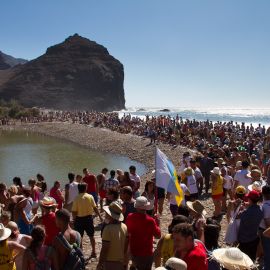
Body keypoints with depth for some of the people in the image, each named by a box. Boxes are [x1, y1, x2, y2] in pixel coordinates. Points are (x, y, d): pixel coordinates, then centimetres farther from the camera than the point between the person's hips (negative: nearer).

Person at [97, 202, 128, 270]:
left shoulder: (108, 229, -25)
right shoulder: (124, 227, -4)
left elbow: (104, 249, -21)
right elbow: (126, 246, 6)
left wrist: (100, 263, -10)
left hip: (109, 262, -6)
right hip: (120, 261, 6)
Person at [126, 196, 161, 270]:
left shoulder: (130, 217, -11)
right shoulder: (150, 221, -24)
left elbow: (127, 232, 4)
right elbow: (158, 235, -14)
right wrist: (157, 224, -2)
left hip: (134, 252, 4)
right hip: (146, 253, -4)